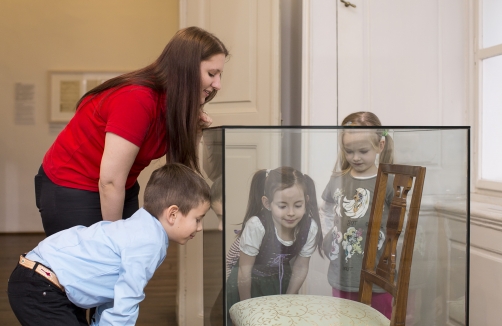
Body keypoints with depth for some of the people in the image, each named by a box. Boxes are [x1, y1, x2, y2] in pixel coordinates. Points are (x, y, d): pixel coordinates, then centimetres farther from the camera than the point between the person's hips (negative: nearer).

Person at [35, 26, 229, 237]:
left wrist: (194, 131, -13)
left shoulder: (173, 104, -3)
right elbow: (110, 181, -24)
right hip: (71, 190, -7)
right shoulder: (137, 100, -27)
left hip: (118, 192, 8)